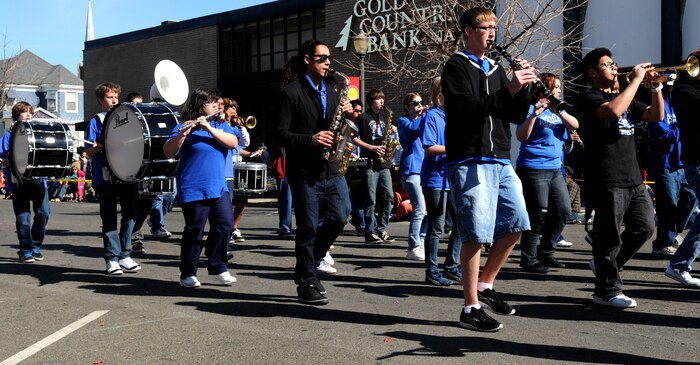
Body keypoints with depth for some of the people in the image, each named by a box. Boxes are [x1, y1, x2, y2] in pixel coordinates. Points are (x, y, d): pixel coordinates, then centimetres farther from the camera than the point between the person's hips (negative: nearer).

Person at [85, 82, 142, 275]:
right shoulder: (96, 121, 2)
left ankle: (125, 256, 16)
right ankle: (112, 259, 6)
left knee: (130, 214, 5)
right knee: (109, 218, 1)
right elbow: (89, 152, -3)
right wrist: (98, 147, -24)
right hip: (106, 177, -4)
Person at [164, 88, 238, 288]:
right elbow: (168, 152, -12)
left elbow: (233, 143, -7)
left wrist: (209, 128, -17)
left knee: (225, 225, -1)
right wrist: (182, 134, -28)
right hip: (194, 189, -5)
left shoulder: (222, 125, 12)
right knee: (194, 231, -1)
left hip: (219, 187, 5)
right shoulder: (184, 127, -2)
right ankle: (188, 274, 12)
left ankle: (217, 269, 14)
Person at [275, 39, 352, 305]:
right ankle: (307, 284, 11)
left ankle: (306, 267, 23)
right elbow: (280, 134, -10)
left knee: (338, 219, 2)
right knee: (308, 228, -1)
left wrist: (347, 115, -1)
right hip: (304, 172, -6)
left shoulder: (331, 93, 17)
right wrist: (310, 139, -22)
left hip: (331, 170, 6)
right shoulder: (292, 93, -5)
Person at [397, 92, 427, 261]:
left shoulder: (423, 120, 23)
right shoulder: (403, 121, 3)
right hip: (411, 170, -7)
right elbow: (414, 128, -19)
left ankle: (419, 242, 17)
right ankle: (413, 249, -6)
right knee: (419, 210, -12)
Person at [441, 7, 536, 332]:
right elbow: (466, 109, -18)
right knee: (476, 235, -7)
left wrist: (523, 87, -2)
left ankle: (485, 285, 24)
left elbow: (517, 116, 14)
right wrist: (508, 90, -22)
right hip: (470, 162, -8)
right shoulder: (457, 67, -2)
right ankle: (471, 308, 1)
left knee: (515, 225, 8)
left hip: (501, 161, 8)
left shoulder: (495, 69, 19)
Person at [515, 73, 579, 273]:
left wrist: (558, 111, -16)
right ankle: (529, 260, 4)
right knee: (538, 216, -6)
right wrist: (534, 115, -28)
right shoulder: (531, 109, -6)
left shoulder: (558, 110, 15)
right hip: (533, 170, -8)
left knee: (563, 211, 6)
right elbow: (521, 136, -17)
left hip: (555, 169, 8)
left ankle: (546, 253, 20)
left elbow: (575, 125, -2)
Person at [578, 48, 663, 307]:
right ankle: (607, 291, 5)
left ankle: (606, 264, 27)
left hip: (633, 178, 9)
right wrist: (636, 79, -16)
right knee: (610, 236, -4)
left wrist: (656, 86, 4)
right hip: (607, 180, -8)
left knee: (644, 228, 10)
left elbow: (656, 116, 18)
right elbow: (614, 111, -25)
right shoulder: (589, 98, -5)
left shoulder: (624, 98, 22)